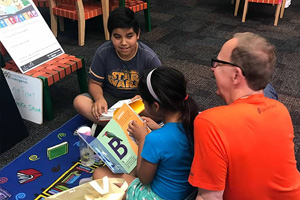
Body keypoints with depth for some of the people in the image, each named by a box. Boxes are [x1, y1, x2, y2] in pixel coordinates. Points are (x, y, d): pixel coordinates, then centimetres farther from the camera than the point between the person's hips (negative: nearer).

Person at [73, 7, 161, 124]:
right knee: (79, 102, -25)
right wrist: (99, 98, -25)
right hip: (109, 99, 2)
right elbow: (95, 83, -2)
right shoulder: (103, 53, -12)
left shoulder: (149, 57, -15)